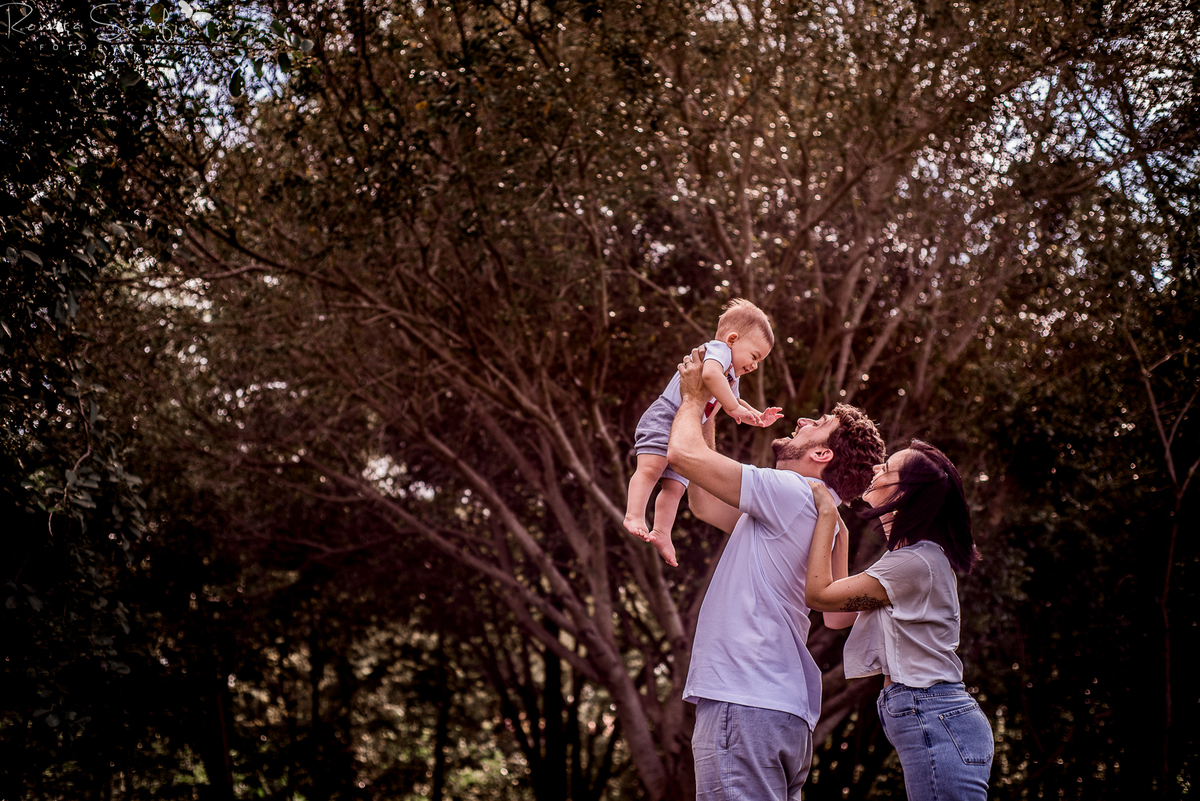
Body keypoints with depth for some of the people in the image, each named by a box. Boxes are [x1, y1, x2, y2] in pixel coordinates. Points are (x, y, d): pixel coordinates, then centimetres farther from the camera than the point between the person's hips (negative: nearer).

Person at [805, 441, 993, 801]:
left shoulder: (914, 562, -15)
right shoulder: (920, 556, 18)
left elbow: (819, 594, -11)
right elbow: (838, 615, 18)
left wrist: (827, 514, -4)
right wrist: (839, 531, 19)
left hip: (934, 722, -10)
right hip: (933, 720, 10)